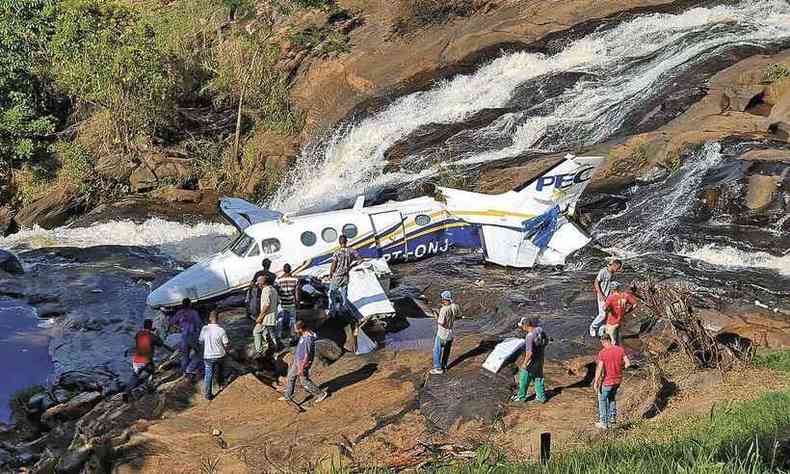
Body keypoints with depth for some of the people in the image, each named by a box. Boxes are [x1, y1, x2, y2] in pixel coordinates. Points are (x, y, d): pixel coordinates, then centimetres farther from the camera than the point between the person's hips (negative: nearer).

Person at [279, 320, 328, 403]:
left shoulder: (308, 340, -34)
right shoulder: (304, 334, -4)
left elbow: (307, 356, -28)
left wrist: (301, 368, -21)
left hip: (303, 363, -9)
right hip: (297, 361, 10)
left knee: (305, 381, 7)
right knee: (291, 376, 20)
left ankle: (321, 393, 23)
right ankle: (288, 396, 36)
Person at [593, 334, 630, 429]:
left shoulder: (602, 353, -18)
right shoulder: (620, 349, -4)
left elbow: (599, 369, -20)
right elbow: (627, 363, -5)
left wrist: (596, 382, -12)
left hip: (607, 381, -5)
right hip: (618, 380, 5)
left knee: (602, 400, 14)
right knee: (612, 398, 27)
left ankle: (603, 422, 18)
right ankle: (612, 418, 28)